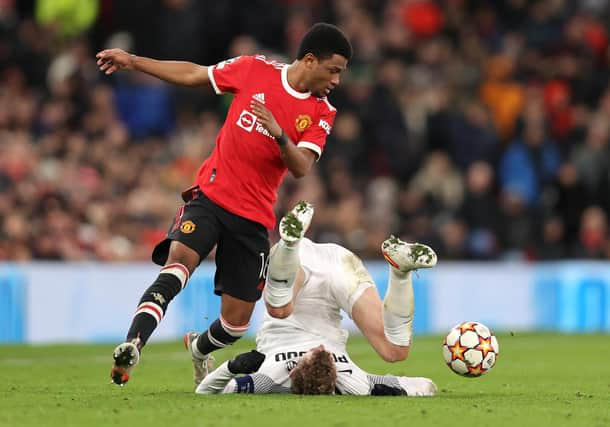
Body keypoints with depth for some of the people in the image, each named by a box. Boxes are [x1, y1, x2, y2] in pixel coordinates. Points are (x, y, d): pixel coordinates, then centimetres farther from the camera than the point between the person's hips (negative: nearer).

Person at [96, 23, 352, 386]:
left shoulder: (322, 114, 3)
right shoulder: (255, 70, 0)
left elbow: (302, 168, -10)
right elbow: (192, 75, 11)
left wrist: (279, 133, -29)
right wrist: (132, 61, 10)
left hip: (253, 218, 2)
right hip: (211, 195, -2)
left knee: (237, 322, 4)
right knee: (178, 263, -31)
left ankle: (200, 349, 38)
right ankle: (132, 346, -40)